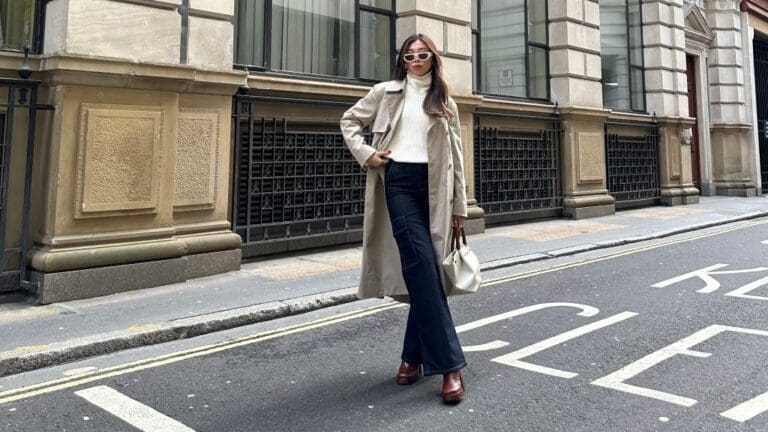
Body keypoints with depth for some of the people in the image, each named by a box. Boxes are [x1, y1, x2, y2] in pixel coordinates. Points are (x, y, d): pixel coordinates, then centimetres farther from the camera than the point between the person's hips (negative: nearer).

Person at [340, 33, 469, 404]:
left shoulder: (445, 103, 16)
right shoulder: (386, 92, 11)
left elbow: (455, 156, 13)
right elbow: (350, 120, 19)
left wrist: (460, 206, 9)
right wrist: (365, 153, 1)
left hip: (434, 187, 3)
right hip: (399, 182, -2)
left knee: (425, 272, 4)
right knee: (422, 267, -15)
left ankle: (414, 355, 18)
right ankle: (448, 363, -13)